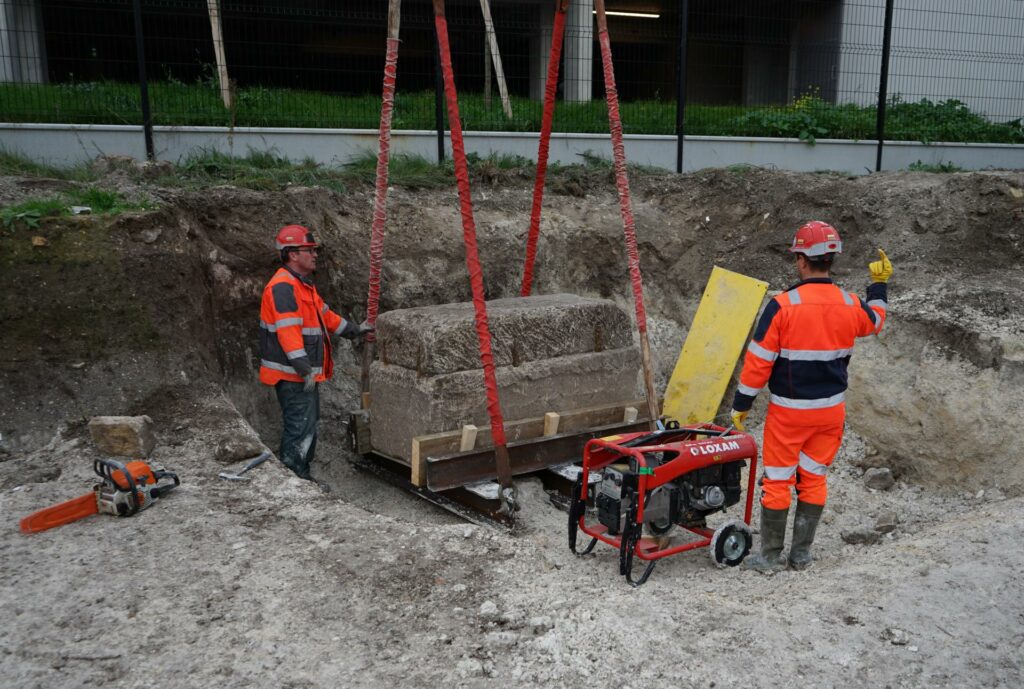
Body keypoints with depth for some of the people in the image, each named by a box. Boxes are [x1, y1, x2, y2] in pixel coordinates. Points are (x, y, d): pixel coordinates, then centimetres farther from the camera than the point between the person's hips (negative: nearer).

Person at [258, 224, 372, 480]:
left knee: (310, 426, 17)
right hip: (291, 375, -11)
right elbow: (288, 331, -25)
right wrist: (304, 368, -29)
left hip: (305, 373, 11)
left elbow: (324, 315, 29)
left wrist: (354, 330, 32)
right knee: (300, 427, -8)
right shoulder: (282, 286, -18)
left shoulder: (304, 284, 17)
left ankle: (301, 476, 28)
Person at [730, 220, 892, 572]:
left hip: (789, 411, -4)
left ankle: (771, 556, 15)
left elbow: (759, 361, -14)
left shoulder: (782, 306, -17)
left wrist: (741, 404, -4)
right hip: (832, 410, 4)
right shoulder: (850, 305, -3)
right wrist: (880, 284, 38)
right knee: (814, 478, 16)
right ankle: (801, 554, 24)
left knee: (778, 480, 7)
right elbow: (875, 320, 23)